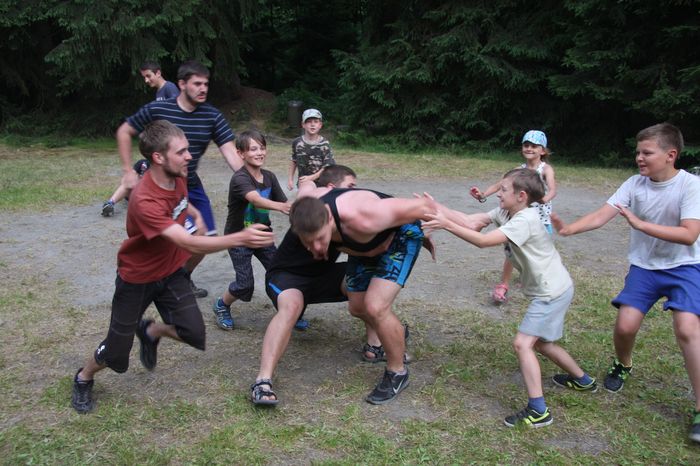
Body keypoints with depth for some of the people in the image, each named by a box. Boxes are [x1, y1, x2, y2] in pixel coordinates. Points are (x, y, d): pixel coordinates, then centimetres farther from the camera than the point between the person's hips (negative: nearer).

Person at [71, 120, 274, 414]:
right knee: (116, 355, 4)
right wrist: (240, 238, -54)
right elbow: (190, 244, -43)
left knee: (196, 335, -9)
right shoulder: (144, 201, -35)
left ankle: (150, 331, 22)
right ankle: (83, 379, 38)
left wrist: (196, 214, 0)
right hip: (137, 279, -6)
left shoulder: (177, 177, -11)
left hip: (171, 272, 6)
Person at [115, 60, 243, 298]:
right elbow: (124, 132, -1)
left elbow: (230, 153, -14)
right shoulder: (157, 110, -14)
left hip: (191, 186, 4)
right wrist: (128, 171, -5)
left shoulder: (212, 116, -8)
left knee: (206, 237, 6)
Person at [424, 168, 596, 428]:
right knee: (540, 343, 23)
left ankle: (538, 411, -9)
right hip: (550, 289, 10)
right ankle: (582, 380, 44)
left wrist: (446, 224, -32)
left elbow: (483, 241, -33)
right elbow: (471, 222, -5)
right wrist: (438, 209, -12)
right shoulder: (505, 212, 1)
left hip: (552, 292, -10)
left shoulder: (524, 221, -25)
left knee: (522, 344, -13)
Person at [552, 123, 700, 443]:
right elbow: (601, 216, -17)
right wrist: (569, 229, -34)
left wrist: (640, 223, -32)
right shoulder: (634, 184, -8)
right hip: (644, 266, 3)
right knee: (625, 324, -9)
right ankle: (622, 366, 28)